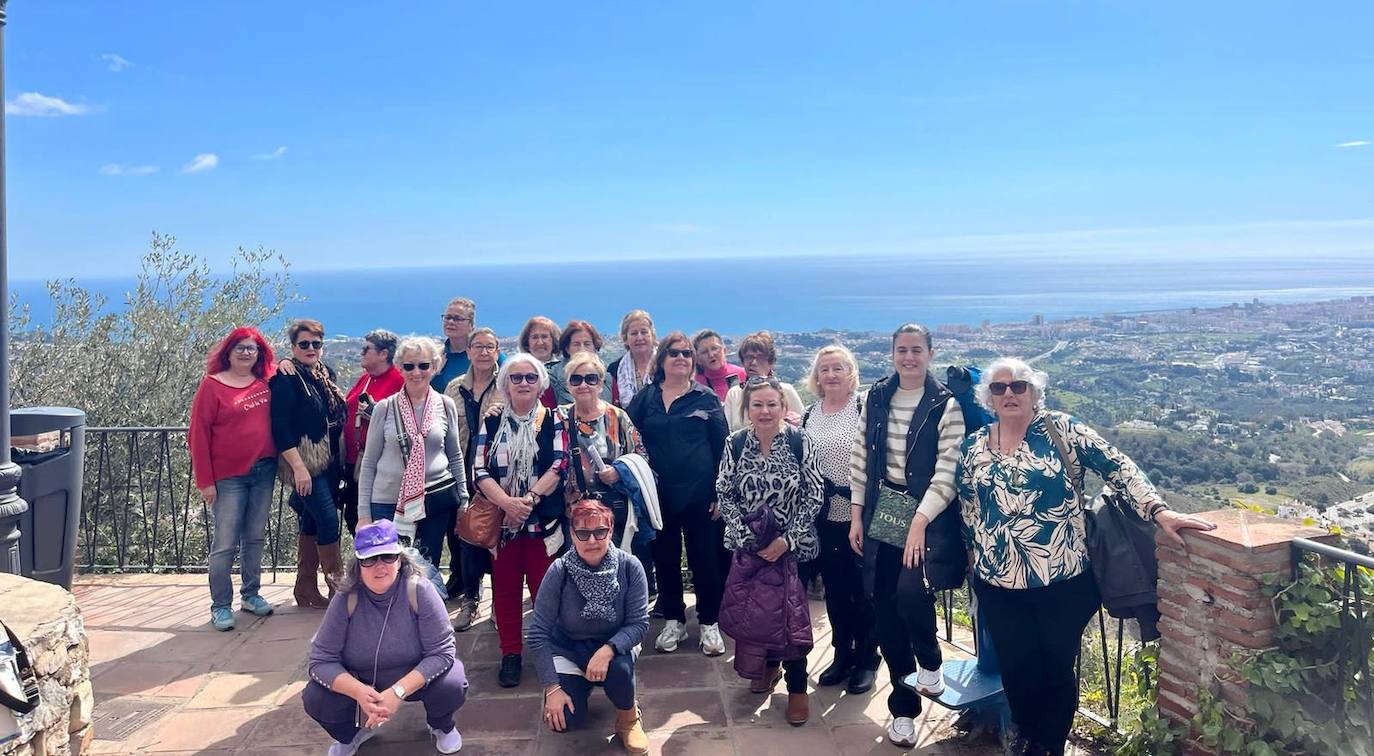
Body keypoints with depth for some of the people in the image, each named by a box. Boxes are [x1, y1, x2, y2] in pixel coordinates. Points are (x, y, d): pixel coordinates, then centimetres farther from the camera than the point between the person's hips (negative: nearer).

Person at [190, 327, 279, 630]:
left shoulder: (266, 384, 5)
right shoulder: (212, 384, -6)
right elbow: (198, 434, -6)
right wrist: (205, 481, -9)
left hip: (264, 472, 4)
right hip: (228, 477, -4)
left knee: (255, 538, 13)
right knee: (225, 544, 0)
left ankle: (251, 594, 26)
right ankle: (220, 605, 10)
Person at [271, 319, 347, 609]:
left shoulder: (326, 373, 11)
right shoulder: (286, 379, -9)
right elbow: (280, 427, -14)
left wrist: (341, 459, 13)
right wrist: (298, 467, -19)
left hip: (329, 462, 7)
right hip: (305, 462, -7)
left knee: (312, 522, 11)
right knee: (329, 519, -11)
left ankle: (306, 588, 19)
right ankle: (337, 585, 2)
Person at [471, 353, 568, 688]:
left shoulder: (553, 421, 3)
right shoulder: (492, 424, 7)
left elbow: (560, 465, -8)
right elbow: (480, 470, -2)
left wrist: (530, 498, -19)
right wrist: (506, 502, -18)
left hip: (544, 520, -2)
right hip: (501, 521, 2)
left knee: (545, 589, 1)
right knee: (505, 589, 6)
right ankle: (510, 654, 18)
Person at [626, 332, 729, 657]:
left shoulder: (706, 398, 2)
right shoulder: (645, 398, 6)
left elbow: (722, 446, 1)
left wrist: (720, 493, -5)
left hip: (699, 493, -2)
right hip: (659, 493, 2)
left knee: (706, 559, 3)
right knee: (665, 559, 10)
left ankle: (709, 623, 18)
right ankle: (674, 621, 25)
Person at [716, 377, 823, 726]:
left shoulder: (800, 442, -10)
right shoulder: (735, 443, -4)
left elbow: (814, 495, -8)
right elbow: (724, 494, -1)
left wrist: (787, 539, -14)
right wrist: (746, 537, -10)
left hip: (790, 542, -2)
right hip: (747, 541, 3)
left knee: (788, 608, -8)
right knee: (750, 605, 5)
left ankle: (797, 686, 9)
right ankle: (767, 664, 34)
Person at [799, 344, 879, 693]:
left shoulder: (864, 408, -7)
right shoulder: (810, 415, 9)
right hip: (824, 516, 5)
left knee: (862, 589, 5)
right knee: (834, 588, 13)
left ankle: (866, 658, 20)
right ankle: (842, 654, 27)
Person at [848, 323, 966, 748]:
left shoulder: (945, 406, -6)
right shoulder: (876, 398, 5)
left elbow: (947, 473, -11)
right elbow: (859, 459, 8)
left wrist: (919, 523, -18)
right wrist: (856, 516, 5)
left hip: (926, 517, -4)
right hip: (881, 514, 4)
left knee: (911, 593, -24)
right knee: (885, 609, 6)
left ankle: (930, 665, 11)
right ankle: (903, 708, 22)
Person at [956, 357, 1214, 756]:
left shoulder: (1062, 430, -6)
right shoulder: (973, 447, 4)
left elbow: (1117, 466, -13)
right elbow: (968, 510, 13)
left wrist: (1159, 511, -24)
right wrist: (980, 555, 14)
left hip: (1064, 581, -2)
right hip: (998, 584, 3)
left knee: (1058, 667, 10)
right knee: (1016, 667, 11)